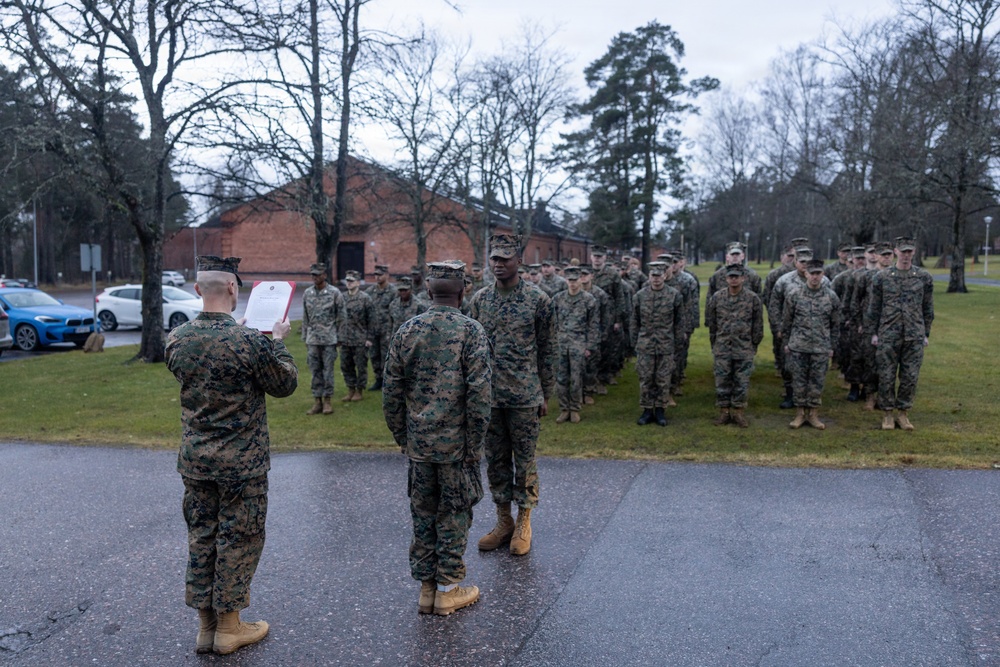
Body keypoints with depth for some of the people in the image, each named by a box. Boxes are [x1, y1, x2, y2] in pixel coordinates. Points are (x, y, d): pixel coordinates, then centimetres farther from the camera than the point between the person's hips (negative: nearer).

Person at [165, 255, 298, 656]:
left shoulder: (176, 339, -4)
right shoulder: (252, 342, -21)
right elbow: (286, 384, -8)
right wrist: (278, 342, 7)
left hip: (195, 461, 5)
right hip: (242, 463, -5)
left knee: (201, 537, 15)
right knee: (238, 540, 8)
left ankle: (205, 626, 25)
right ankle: (229, 626, 19)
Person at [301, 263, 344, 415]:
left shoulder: (335, 293, -5)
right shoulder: (307, 293, 6)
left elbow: (340, 317, -1)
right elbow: (305, 317, 12)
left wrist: (339, 337, -2)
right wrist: (305, 337, 11)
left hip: (329, 339, -4)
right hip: (312, 339, 4)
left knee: (328, 370, 2)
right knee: (315, 371, 6)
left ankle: (327, 401, 11)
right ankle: (317, 401, 13)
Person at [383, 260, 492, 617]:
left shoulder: (406, 330, 1)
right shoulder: (471, 331, -11)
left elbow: (391, 391, 3)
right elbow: (479, 394, -15)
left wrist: (401, 436, 13)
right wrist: (475, 444, -7)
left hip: (418, 442, 4)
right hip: (456, 443, -4)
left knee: (423, 514, 14)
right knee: (454, 515, 9)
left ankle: (426, 588, 24)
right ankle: (448, 591, 17)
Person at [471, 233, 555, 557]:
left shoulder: (538, 299, -5)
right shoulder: (480, 298, 5)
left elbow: (547, 349, -1)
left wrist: (545, 394, -1)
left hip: (525, 396, -4)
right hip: (488, 395, 4)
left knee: (524, 460, 6)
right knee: (496, 459, 12)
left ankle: (524, 524, 20)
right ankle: (503, 521, 25)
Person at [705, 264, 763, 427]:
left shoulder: (753, 298, -3)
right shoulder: (717, 297, -1)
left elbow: (758, 325, 3)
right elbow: (710, 322, 7)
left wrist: (754, 345, 5)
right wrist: (715, 343, 9)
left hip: (744, 349, -1)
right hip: (722, 349, 1)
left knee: (742, 382, 4)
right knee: (722, 381, 5)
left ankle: (739, 412, 15)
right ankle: (724, 411, 16)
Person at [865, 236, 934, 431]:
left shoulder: (924, 277, 4)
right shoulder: (882, 277, 0)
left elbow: (928, 308, 10)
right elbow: (874, 307, 5)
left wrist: (926, 333, 8)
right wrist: (873, 333, 2)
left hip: (915, 336, 1)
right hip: (888, 335, -1)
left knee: (910, 377, 4)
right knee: (887, 377, 3)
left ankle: (903, 413, 18)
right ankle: (887, 414, 16)